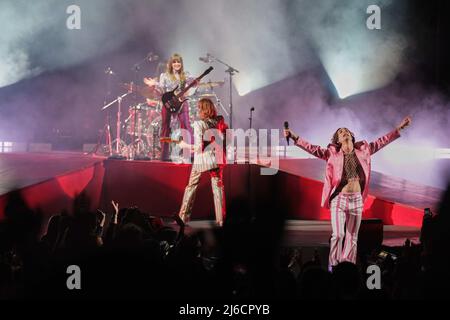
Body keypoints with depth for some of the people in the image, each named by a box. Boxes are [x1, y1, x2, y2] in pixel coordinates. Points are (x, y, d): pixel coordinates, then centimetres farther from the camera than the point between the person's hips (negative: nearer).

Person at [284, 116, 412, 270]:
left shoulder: (363, 150, 6)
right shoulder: (332, 153, -1)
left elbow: (381, 141, 10)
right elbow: (313, 148, -7)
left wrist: (399, 128, 7)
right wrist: (294, 137, -18)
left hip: (356, 200, 3)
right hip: (339, 199, -3)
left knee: (352, 237, 7)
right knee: (338, 235, -13)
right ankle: (333, 266, 2)